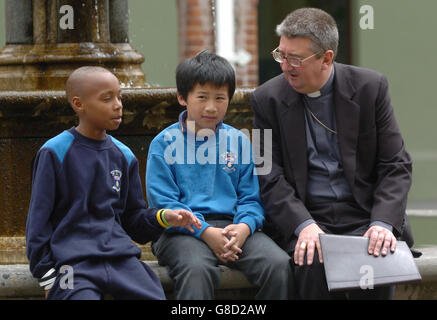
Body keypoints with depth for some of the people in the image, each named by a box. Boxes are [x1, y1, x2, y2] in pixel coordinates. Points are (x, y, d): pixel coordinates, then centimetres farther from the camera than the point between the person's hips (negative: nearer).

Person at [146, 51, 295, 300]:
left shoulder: (238, 141, 15)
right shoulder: (165, 143, 4)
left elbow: (251, 198, 13)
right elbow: (162, 203, -3)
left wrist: (244, 226, -11)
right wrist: (205, 232, -16)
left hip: (233, 226, 3)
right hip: (185, 230, -3)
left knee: (280, 265, -23)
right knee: (198, 270, -37)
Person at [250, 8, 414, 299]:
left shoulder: (371, 87, 1)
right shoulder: (268, 99, 2)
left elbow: (396, 166, 1)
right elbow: (271, 177, -2)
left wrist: (383, 223, -16)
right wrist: (304, 225, -20)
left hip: (363, 216, 0)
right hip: (301, 217, 0)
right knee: (315, 265, -33)